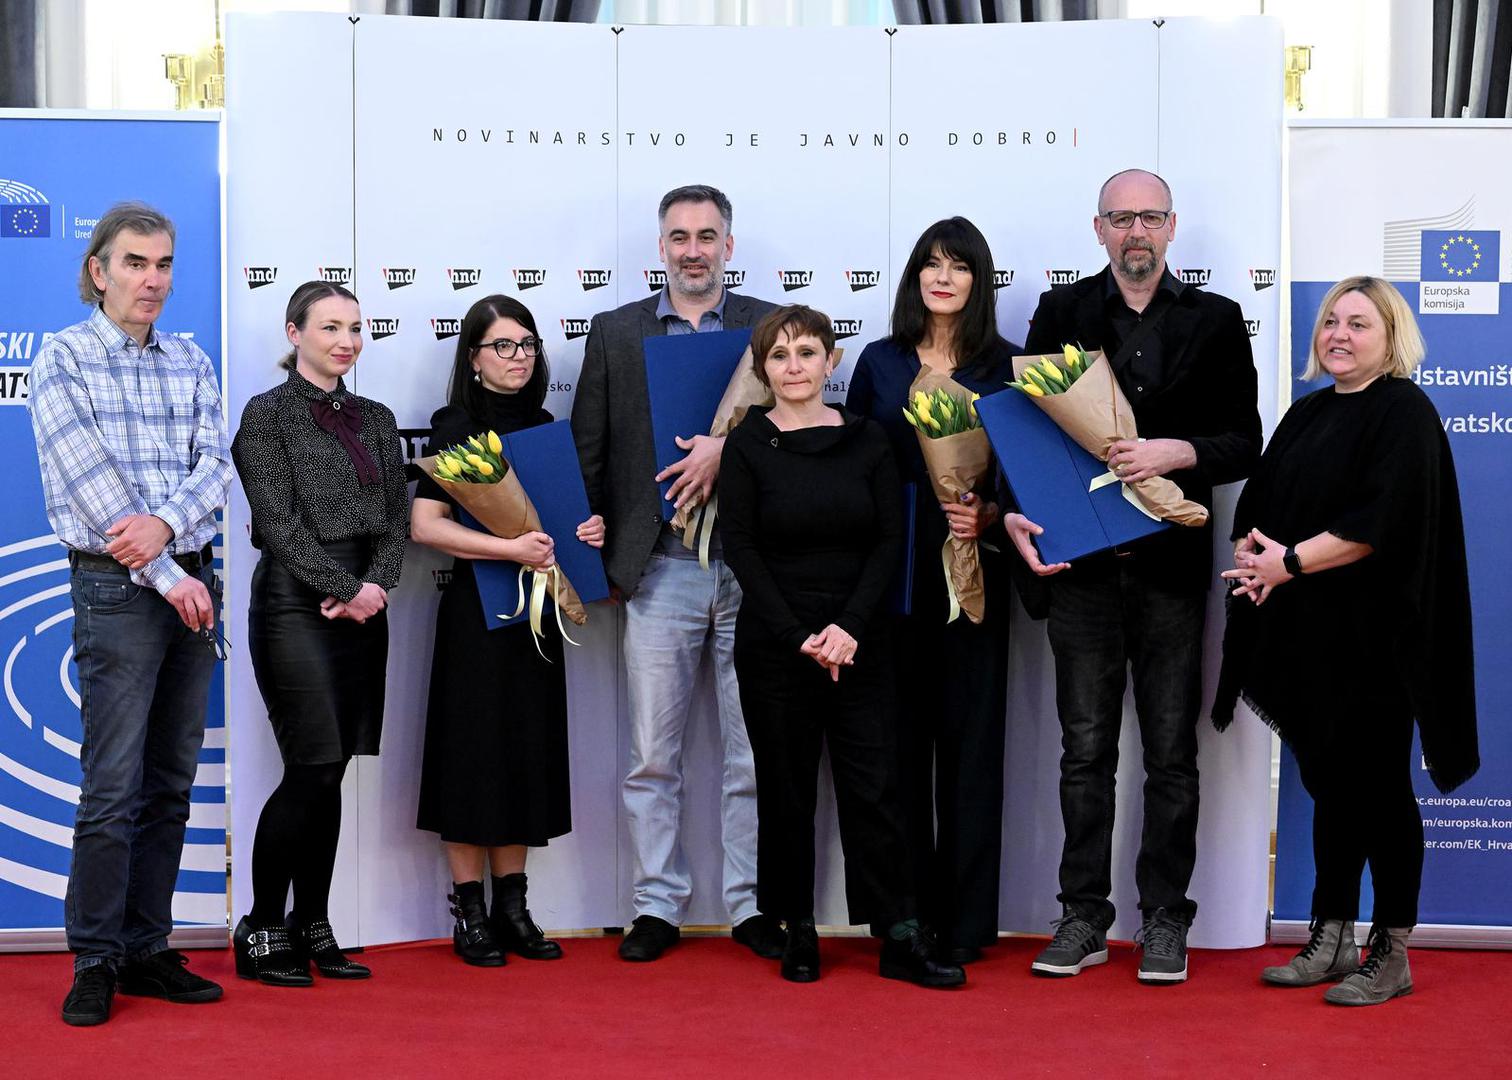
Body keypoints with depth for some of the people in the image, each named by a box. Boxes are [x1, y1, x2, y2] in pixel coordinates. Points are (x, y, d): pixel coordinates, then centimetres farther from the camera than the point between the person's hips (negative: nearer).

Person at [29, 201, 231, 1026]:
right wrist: (165, 575, -14)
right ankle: (95, 961, 3)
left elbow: (215, 462, 3)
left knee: (171, 783, 7)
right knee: (114, 786, -7)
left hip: (189, 580, 5)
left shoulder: (192, 363, 14)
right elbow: (90, 477, -10)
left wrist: (167, 523, -18)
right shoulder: (64, 357, -1)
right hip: (116, 586, -5)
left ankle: (147, 950, 14)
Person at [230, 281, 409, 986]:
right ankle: (261, 930, 0)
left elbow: (397, 519, 10)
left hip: (364, 606, 6)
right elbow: (280, 523, -10)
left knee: (330, 776, 7)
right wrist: (346, 588, -13)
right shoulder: (268, 415, -2)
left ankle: (311, 928, 13)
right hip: (295, 603, -6)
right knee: (314, 768, -11)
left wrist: (377, 586, -7)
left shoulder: (376, 420, 15)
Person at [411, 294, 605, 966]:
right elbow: (424, 524, -15)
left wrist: (590, 529, -2)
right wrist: (509, 549, -23)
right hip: (476, 606, -5)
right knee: (473, 750, -2)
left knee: (528, 751, 8)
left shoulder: (546, 427, 11)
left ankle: (512, 906, 16)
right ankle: (469, 912, 6)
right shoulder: (456, 427, -5)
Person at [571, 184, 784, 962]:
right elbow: (588, 453, 9)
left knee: (755, 752, 5)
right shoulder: (615, 332, 10)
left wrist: (728, 446, -19)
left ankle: (752, 904, 15)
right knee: (652, 755, 5)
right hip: (660, 568, 1)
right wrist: (593, 556, 1)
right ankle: (658, 906, 14)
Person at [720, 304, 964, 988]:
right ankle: (798, 934, 14)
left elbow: (890, 540, 2)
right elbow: (741, 551, -4)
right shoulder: (748, 446, 0)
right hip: (773, 643, -1)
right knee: (787, 790, 4)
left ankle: (902, 939, 0)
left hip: (859, 641, 1)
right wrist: (799, 637, -12)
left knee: (874, 788, -2)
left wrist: (849, 627, -11)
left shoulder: (866, 440, 5)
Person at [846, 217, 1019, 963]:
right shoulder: (879, 361, 9)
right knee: (900, 733, 4)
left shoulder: (1005, 365, 3)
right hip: (890, 567, 2)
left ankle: (965, 919, 7)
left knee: (970, 732, 1)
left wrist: (989, 515, -17)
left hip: (972, 568, -2)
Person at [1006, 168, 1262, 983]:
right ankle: (1083, 919, 13)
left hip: (1171, 560, 0)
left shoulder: (1215, 321, 8)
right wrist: (1014, 511, -11)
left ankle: (1164, 921, 13)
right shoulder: (1061, 313, 9)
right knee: (1085, 749, 5)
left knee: (1171, 754, 4)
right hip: (1081, 560, 0)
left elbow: (1244, 443, 3)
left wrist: (1175, 452, -15)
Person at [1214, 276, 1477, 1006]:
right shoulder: (1307, 414, 15)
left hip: (1374, 637, -7)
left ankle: (1392, 954, 9)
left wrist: (1290, 562, -18)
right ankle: (1330, 942, 19)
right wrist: (1254, 550, -8)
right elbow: (1256, 505, 13)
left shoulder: (1404, 412, -8)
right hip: (1308, 636, 7)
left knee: (1378, 787, 0)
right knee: (1331, 784, 12)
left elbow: (1380, 522, -19)